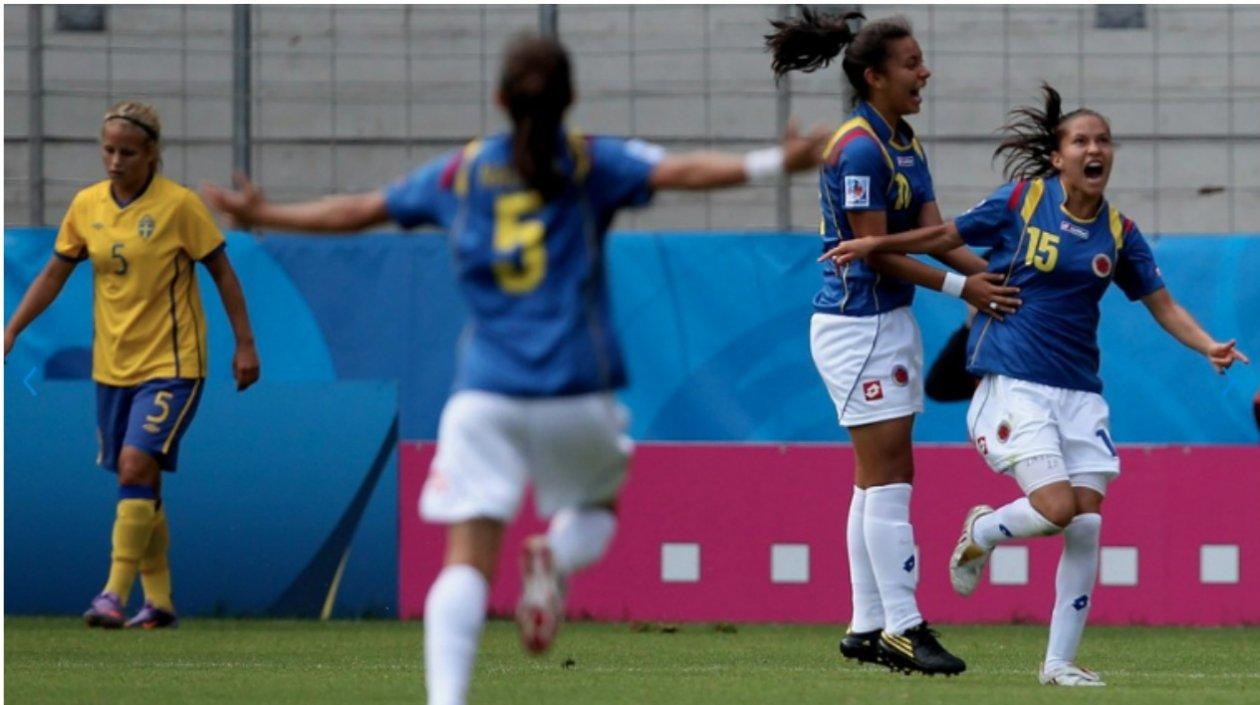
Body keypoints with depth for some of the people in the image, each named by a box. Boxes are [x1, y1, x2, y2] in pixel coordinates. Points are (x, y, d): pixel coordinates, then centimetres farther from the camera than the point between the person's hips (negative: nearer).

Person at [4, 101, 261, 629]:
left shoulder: (179, 205, -10)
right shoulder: (86, 206, 4)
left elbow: (222, 273, -3)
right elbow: (54, 274, 13)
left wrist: (245, 344, -5)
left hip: (172, 366, -5)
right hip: (112, 367, 5)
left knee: (136, 467, -19)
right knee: (140, 485, 8)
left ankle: (115, 595, -19)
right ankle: (158, 600, 17)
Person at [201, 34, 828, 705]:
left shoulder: (461, 172, 10)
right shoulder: (592, 163, 3)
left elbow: (355, 211, 19)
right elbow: (680, 171, -14)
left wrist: (262, 215, 32)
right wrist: (773, 163, -21)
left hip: (483, 391, 1)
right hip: (576, 390, -1)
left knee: (466, 560, -4)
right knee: (595, 509, 24)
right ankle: (555, 558, -11)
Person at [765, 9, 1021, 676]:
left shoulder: (905, 143, 11)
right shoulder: (859, 150, -18)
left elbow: (934, 231, 6)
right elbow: (877, 252, -18)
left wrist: (994, 273, -8)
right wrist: (960, 286, -17)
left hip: (891, 321, 10)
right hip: (857, 325, -10)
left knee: (878, 480, 10)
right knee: (889, 478, -8)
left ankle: (867, 626, 12)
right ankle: (901, 628, -7)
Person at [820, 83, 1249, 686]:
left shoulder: (1119, 233, 7)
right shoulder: (1020, 201, -3)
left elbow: (1163, 305, 10)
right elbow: (948, 236, 8)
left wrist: (1208, 346, -6)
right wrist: (875, 245, 2)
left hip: (1078, 390, 4)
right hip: (1014, 382, -4)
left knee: (1087, 524, -4)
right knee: (1056, 507, -19)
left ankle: (1060, 661, 6)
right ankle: (980, 533, 15)